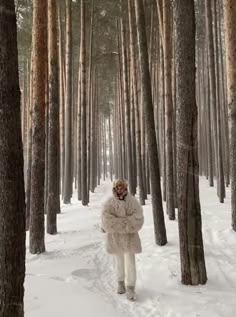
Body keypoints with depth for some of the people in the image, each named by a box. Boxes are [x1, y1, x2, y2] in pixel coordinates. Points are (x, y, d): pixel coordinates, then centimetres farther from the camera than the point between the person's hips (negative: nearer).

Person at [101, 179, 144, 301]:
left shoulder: (132, 201, -6)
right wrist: (126, 222, -24)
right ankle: (120, 282, 36)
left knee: (130, 262, -4)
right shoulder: (109, 202, -4)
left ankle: (130, 288, 8)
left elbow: (137, 217, -17)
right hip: (114, 236, 1)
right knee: (119, 261, 15)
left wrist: (117, 223, -24)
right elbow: (106, 218, -17)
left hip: (129, 236, -1)